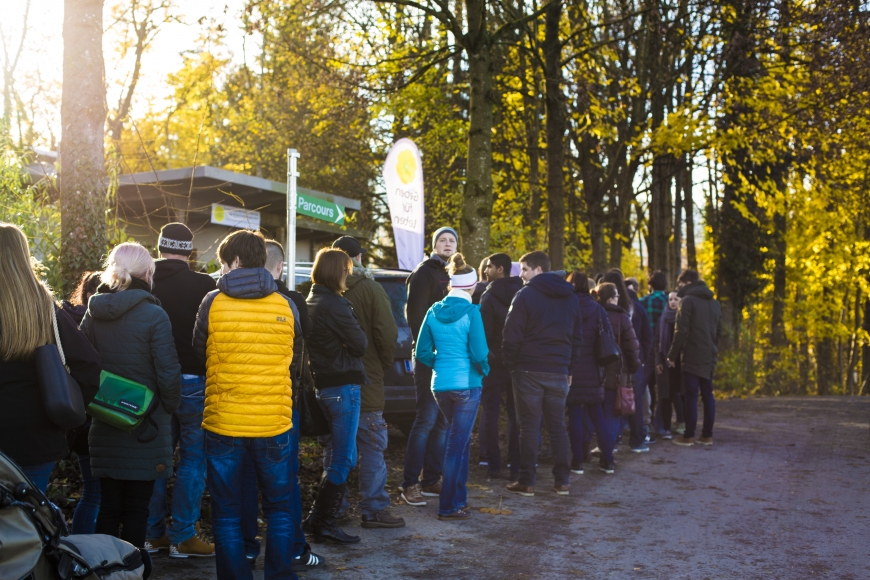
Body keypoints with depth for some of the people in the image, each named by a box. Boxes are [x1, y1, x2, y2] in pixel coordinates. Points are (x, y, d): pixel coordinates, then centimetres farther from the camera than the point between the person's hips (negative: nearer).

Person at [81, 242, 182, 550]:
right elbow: (168, 372, -15)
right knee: (136, 509, 5)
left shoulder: (93, 313, 2)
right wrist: (169, 407, 1)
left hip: (104, 426, 5)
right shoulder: (153, 314, -14)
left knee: (108, 506, 14)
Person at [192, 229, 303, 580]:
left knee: (227, 513, 11)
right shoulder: (286, 306, -1)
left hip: (223, 423, -1)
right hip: (273, 424, 1)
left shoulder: (213, 302, -5)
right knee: (279, 510, 15)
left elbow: (199, 353, 7)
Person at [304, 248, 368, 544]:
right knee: (343, 459, -1)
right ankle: (326, 524, 4)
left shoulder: (311, 301, 11)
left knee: (339, 455, 20)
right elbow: (360, 344, -12)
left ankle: (318, 517, 25)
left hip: (324, 384, 9)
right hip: (343, 385, -9)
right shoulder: (335, 305, -17)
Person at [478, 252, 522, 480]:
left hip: (495, 362, -4)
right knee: (516, 415, 10)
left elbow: (484, 331, -17)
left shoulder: (489, 296, -12)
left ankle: (494, 465, 4)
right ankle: (516, 467, 9)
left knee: (490, 414, 6)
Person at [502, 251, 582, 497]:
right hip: (559, 372, 5)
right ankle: (562, 481, 12)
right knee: (557, 426, 11)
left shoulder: (525, 295, -8)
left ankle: (526, 481, 3)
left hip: (529, 371, -5)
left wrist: (510, 364, 0)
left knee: (529, 426, 0)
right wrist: (568, 369, 17)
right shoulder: (569, 298, 12)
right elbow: (577, 336, 15)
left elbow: (511, 336, -12)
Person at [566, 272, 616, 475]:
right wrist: (604, 367, 9)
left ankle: (577, 461, 3)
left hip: (571, 367, -3)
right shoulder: (597, 309, 4)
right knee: (597, 414, 11)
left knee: (574, 413, 2)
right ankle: (607, 460, 12)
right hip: (593, 369, 3)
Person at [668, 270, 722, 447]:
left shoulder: (688, 301, -9)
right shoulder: (714, 303, 14)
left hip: (691, 357, -7)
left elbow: (681, 331, -14)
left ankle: (688, 436, 0)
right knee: (707, 395, 10)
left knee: (691, 395, -3)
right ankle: (707, 435, 12)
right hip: (709, 357, 7)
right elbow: (719, 331, 16)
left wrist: (672, 355, -9)